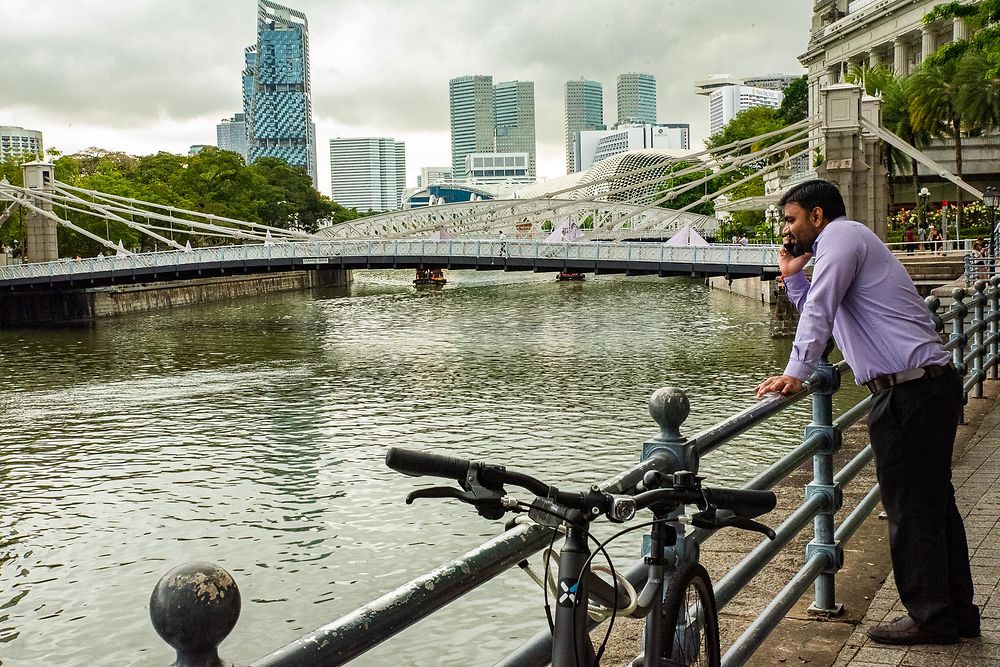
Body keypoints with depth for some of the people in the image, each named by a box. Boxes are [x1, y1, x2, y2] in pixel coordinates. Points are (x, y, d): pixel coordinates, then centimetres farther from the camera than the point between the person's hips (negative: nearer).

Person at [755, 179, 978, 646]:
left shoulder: (841, 234, -6)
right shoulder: (847, 241, 26)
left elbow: (819, 312, -17)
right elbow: (822, 314, 29)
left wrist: (795, 374, -21)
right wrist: (792, 276, 23)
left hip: (911, 392, -10)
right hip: (930, 383, 10)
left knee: (910, 506, -3)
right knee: (933, 502, 15)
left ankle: (931, 619, 5)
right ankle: (957, 614, 23)